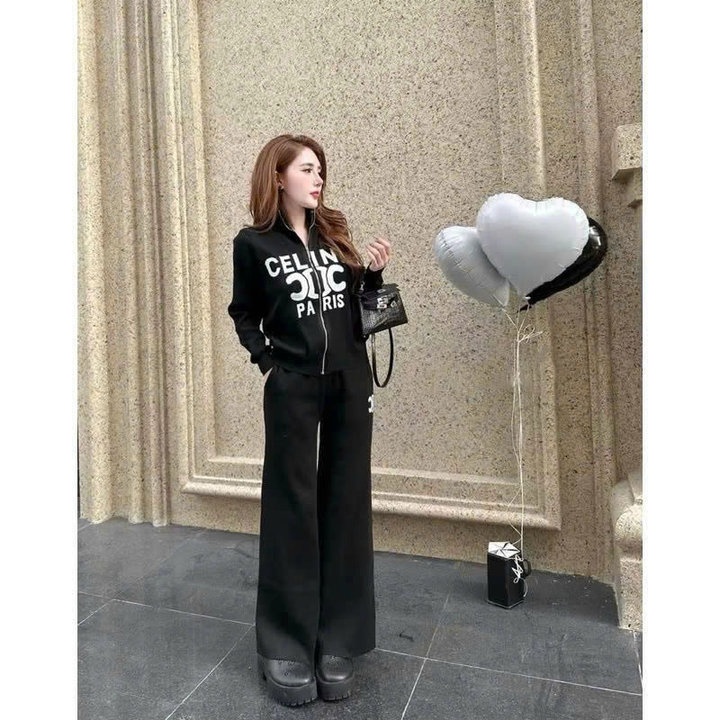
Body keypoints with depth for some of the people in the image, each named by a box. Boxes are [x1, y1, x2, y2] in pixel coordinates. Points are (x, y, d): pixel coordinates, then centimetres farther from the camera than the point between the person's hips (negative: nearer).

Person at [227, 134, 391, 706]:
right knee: (291, 509, 3)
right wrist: (266, 360, -6)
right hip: (292, 387, -3)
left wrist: (374, 274, -2)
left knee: (346, 505, 7)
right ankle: (285, 647, 20)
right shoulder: (253, 243, 2)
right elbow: (244, 314, 8)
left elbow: (356, 305, 15)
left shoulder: (334, 233, 12)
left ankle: (338, 642, 23)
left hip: (351, 382, 4)